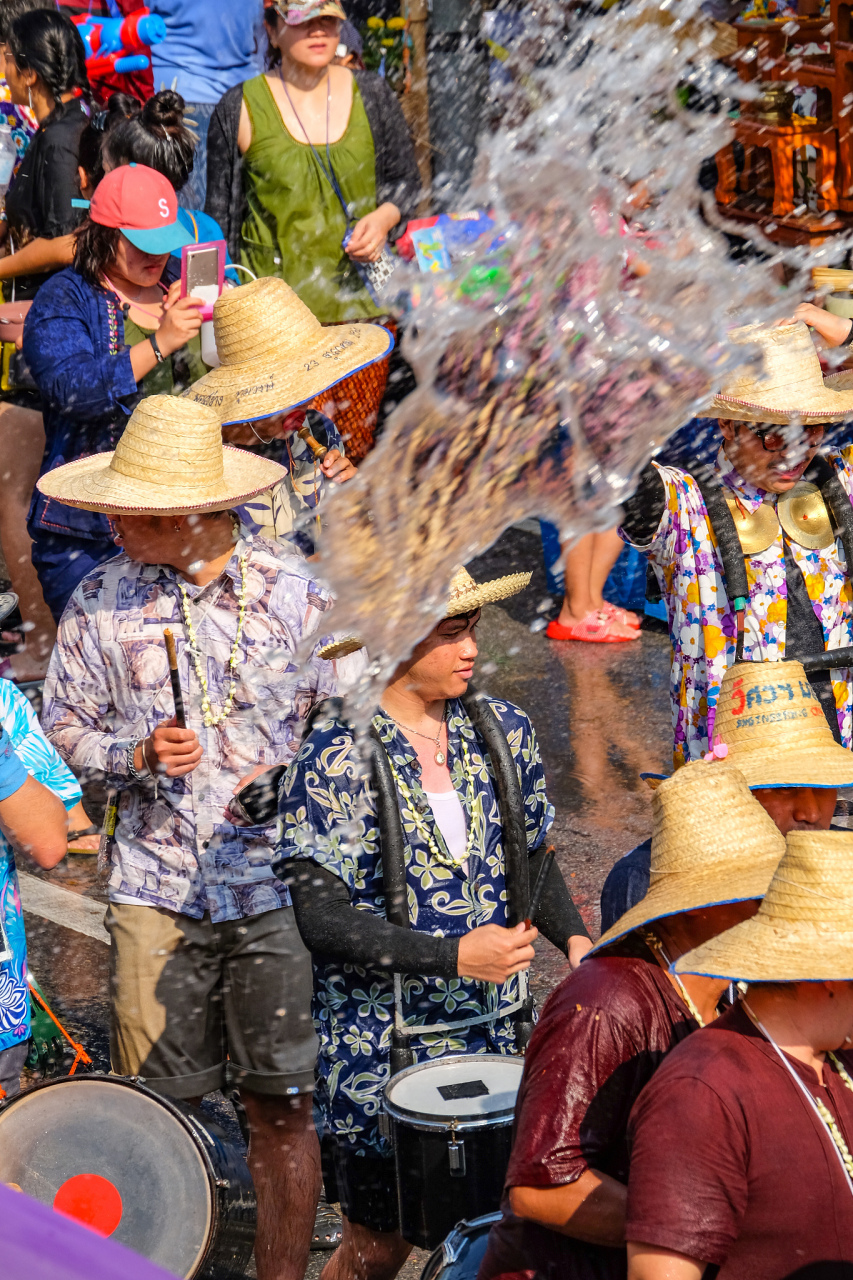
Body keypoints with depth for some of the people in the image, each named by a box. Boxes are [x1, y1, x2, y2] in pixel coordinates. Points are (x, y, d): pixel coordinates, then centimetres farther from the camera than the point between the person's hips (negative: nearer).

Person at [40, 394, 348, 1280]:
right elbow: (65, 725, 9)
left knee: (282, 1101, 3)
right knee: (156, 1102, 5)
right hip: (156, 885, 1)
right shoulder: (103, 599, 1)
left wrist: (287, 775, -12)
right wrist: (139, 754, -9)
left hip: (275, 882, -1)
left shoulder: (293, 591, -2)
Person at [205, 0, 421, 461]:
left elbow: (407, 180, 17)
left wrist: (383, 217, -5)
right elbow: (219, 216, 7)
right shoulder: (241, 109, 1)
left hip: (361, 301, 2)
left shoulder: (371, 95, 8)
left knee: (355, 449, 3)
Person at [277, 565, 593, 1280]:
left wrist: (572, 937, -4)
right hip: (379, 1048, -4)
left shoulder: (504, 733, 3)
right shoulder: (334, 763, -13)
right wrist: (454, 956, -25)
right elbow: (319, 918, -18)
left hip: (497, 1032, 4)